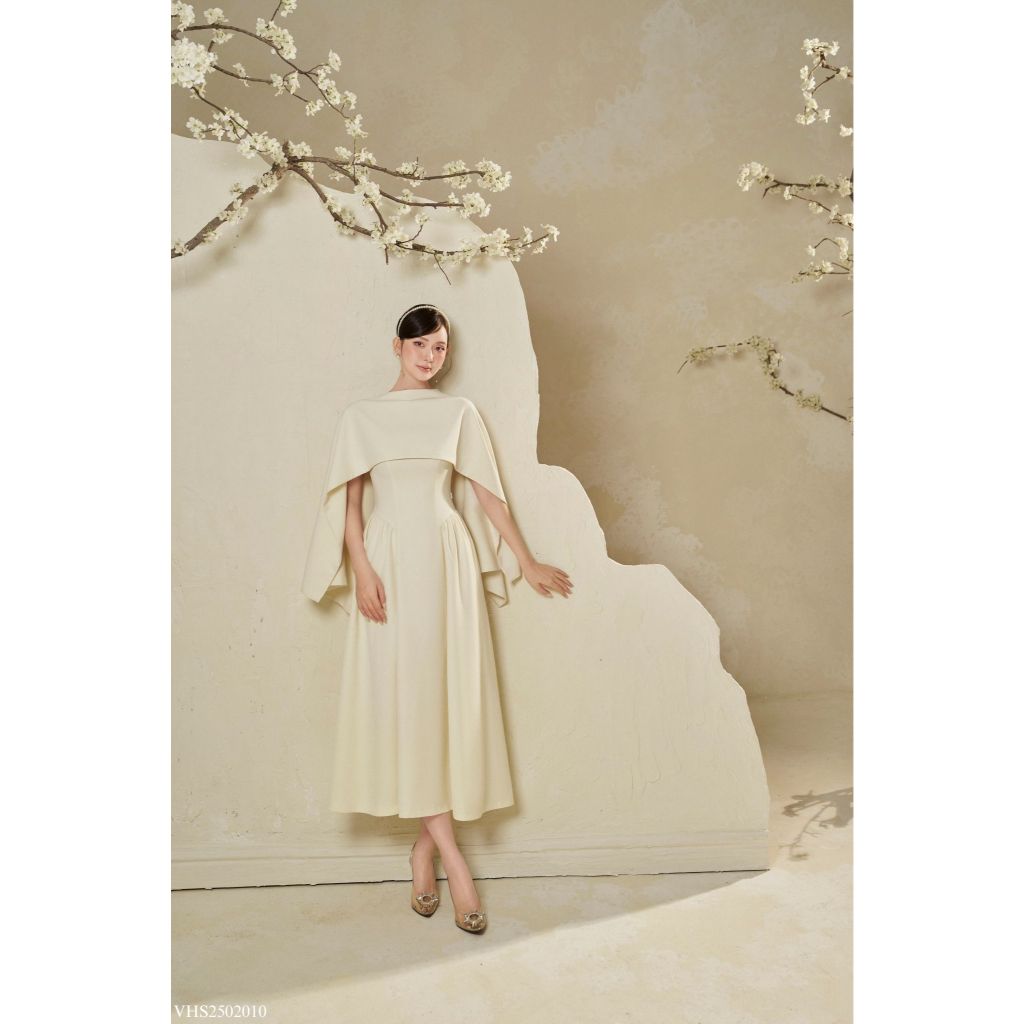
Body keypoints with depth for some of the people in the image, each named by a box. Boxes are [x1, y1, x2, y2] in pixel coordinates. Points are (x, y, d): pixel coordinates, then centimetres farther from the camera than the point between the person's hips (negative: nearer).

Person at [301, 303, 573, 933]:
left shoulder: (460, 413, 11)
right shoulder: (362, 417, 9)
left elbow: (488, 493, 10)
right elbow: (351, 499, 3)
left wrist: (527, 562, 7)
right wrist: (361, 569, -10)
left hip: (447, 560, 1)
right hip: (390, 561, 0)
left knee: (447, 695, -1)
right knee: (401, 694, -6)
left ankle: (426, 845, 13)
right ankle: (451, 855, -1)